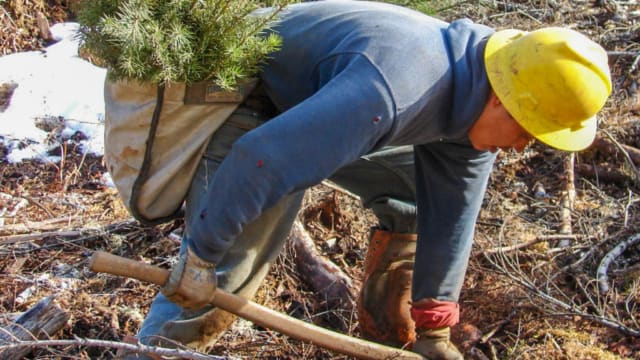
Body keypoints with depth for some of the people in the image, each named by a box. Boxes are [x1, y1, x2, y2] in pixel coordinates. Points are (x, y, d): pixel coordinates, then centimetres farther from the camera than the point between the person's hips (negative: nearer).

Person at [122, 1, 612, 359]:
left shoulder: (477, 99, -12)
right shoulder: (393, 89, -41)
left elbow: (449, 218, -5)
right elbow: (262, 159, -43)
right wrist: (201, 254, -31)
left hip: (320, 108, 8)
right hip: (254, 112, -8)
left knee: (429, 192, 6)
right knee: (218, 277, -13)